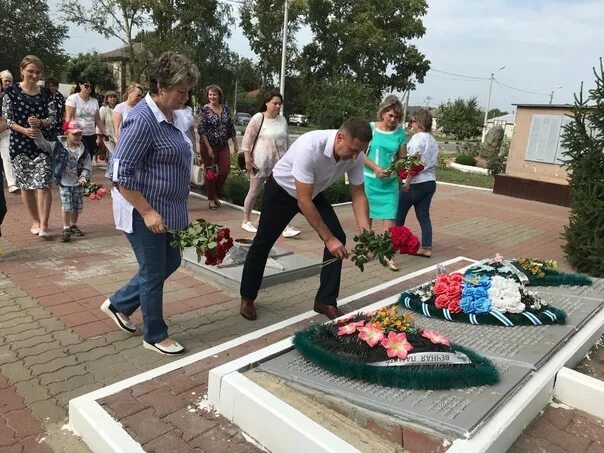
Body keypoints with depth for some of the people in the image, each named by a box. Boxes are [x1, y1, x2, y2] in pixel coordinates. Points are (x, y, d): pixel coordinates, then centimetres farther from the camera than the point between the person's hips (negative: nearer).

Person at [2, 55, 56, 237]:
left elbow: (53, 118, 2)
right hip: (20, 144, 0)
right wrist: (24, 130, -19)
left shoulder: (46, 93, 6)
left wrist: (40, 122, -19)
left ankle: (44, 224, -8)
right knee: (26, 185, 8)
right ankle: (35, 221, 22)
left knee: (43, 184, -10)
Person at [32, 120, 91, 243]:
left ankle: (73, 225, 33)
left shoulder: (83, 151, -6)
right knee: (67, 207, -8)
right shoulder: (58, 146, -9)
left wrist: (84, 177, -22)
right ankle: (66, 229, 4)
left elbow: (87, 167, -5)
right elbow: (42, 142, -8)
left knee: (77, 207, 11)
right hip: (64, 183, -2)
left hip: (78, 184, 2)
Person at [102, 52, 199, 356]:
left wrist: (172, 210, 20)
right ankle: (155, 336, 26)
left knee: (171, 262, 20)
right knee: (153, 273, 5)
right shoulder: (143, 120, -22)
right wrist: (147, 212, -23)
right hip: (144, 213, -9)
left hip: (167, 210, 9)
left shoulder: (170, 115, 7)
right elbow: (120, 174, -23)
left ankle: (118, 304, 37)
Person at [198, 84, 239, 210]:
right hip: (208, 145, -4)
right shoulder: (204, 109, -7)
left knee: (225, 171, 3)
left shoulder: (226, 109, 4)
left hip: (223, 145, 4)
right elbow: (201, 130, -11)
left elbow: (231, 128, 11)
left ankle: (216, 195, 25)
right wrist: (208, 147, -17)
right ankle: (211, 199, 18)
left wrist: (235, 144, 10)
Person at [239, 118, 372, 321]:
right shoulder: (310, 146, -42)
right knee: (263, 243, 4)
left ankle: (325, 301, 5)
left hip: (314, 192, 5)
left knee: (338, 238, -8)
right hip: (281, 190, -5)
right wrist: (328, 239, -37)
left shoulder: (356, 156, -23)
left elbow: (358, 194, -13)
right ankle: (247, 298, 25)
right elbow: (303, 201, -39)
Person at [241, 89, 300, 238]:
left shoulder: (282, 119, 6)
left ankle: (285, 227, -2)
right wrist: (247, 157, -13)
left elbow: (286, 139, 16)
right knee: (253, 193, 9)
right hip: (260, 162, -4)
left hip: (278, 163, 4)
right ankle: (246, 221, 26)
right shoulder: (258, 118, -10)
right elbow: (248, 138, -9)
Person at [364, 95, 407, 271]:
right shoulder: (371, 128, -4)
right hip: (370, 179, -1)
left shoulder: (400, 133, 3)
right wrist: (376, 168, -17)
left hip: (390, 181, 2)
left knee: (390, 217, -5)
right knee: (366, 214, 10)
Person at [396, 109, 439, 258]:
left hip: (416, 183, -8)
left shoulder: (418, 137, -12)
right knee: (423, 215, 8)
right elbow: (432, 162, 14)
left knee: (400, 213, 8)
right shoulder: (433, 140, 14)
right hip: (430, 182, 8)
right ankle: (426, 248, 5)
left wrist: (407, 182, -18)